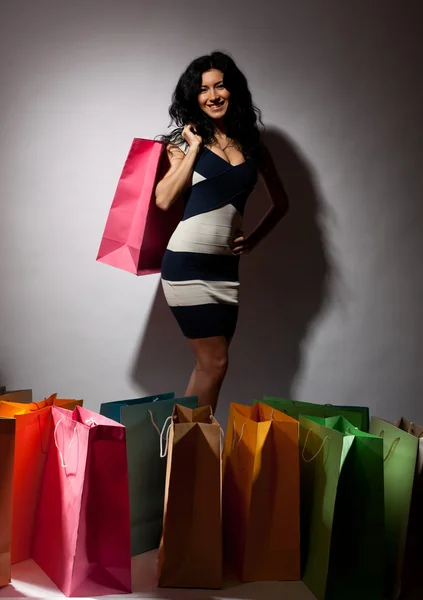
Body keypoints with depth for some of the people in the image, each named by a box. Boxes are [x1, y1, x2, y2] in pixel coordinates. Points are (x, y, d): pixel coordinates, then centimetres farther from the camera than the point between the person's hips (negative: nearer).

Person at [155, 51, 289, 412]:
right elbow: (163, 200, -12)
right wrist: (194, 149, -7)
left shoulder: (252, 144, 11)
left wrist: (253, 239, 9)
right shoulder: (187, 141, 3)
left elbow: (281, 202, 21)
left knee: (209, 365, 9)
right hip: (187, 264, -4)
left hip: (226, 266, 4)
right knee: (215, 362, -5)